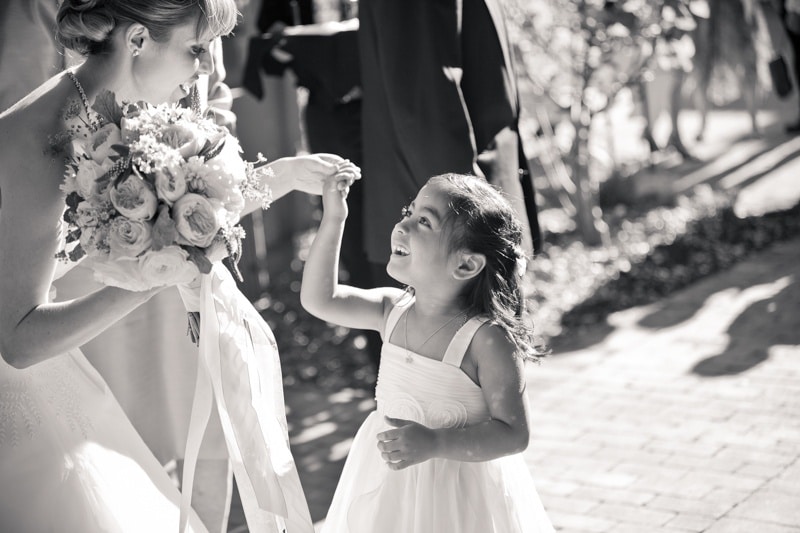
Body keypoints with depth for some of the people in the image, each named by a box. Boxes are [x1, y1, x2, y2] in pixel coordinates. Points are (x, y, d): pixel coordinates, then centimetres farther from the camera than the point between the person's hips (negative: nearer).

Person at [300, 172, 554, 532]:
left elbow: (512, 435, -20)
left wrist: (434, 444, -31)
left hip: (456, 495, -5)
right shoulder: (393, 310, -3)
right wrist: (333, 219, -3)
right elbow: (319, 300, 3)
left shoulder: (486, 338, -21)